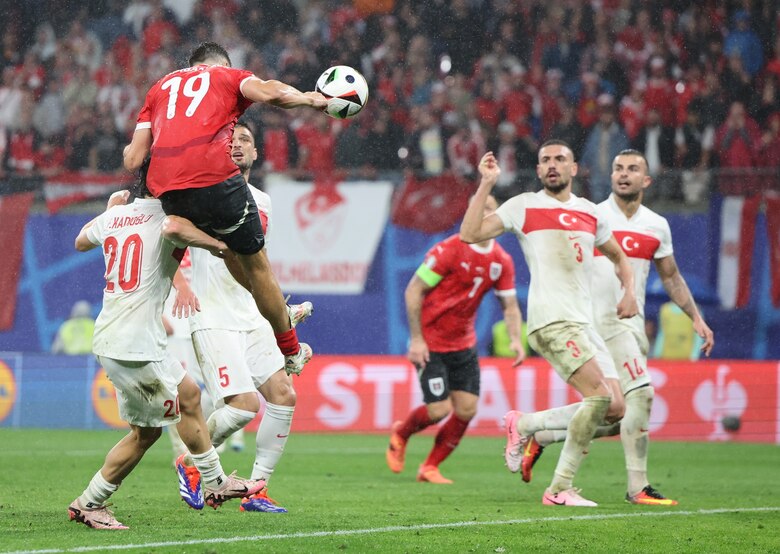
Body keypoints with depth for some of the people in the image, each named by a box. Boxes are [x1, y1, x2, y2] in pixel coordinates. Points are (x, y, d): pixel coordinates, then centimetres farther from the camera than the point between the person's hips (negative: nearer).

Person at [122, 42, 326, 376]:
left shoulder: (161, 87, 28)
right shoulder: (229, 76, 19)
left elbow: (133, 160, 20)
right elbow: (271, 93, -5)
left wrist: (130, 151, 42)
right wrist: (310, 99, 13)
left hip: (167, 192, 4)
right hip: (213, 178, -4)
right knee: (255, 263, 13)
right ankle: (291, 353, 23)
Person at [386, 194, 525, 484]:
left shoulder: (501, 261, 1)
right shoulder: (449, 250, -17)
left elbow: (510, 305, 9)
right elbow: (413, 290, -13)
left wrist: (515, 339, -9)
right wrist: (416, 339, -16)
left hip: (464, 345, 6)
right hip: (430, 345, -6)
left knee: (466, 410, -2)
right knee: (439, 410, -11)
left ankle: (430, 467, 16)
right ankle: (400, 434, 22)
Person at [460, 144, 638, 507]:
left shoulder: (590, 212, 19)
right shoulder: (524, 206, 4)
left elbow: (618, 257, 32)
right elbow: (470, 234, -5)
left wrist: (629, 290, 13)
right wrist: (486, 184, -7)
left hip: (585, 323, 7)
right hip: (551, 320, -7)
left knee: (614, 409, -1)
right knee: (600, 396, -20)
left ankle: (524, 424, 14)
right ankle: (560, 489, -10)